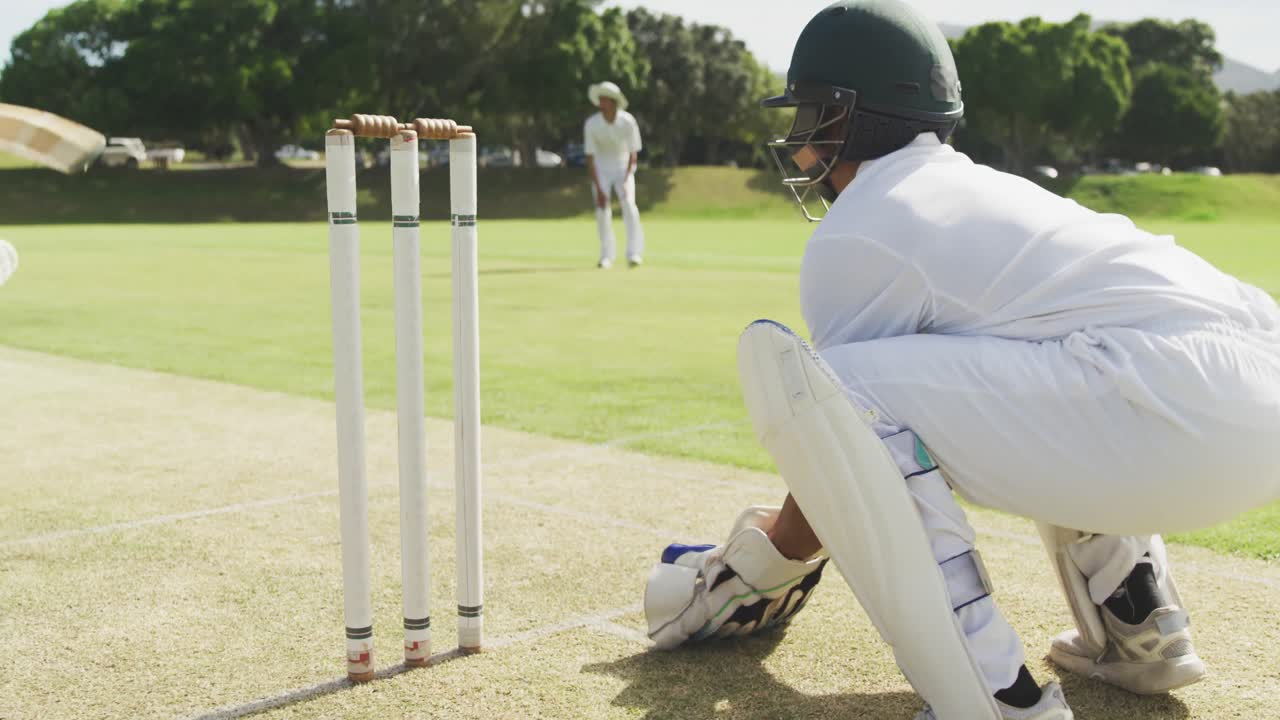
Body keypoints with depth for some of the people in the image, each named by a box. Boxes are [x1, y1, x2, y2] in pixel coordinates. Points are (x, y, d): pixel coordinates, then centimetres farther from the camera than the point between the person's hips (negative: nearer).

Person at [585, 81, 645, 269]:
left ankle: (634, 254, -22)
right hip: (601, 170, 1)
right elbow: (590, 157, -15)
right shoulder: (591, 124, -19)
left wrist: (626, 181, -24)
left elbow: (633, 154, -13)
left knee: (628, 204, -21)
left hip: (624, 168, -1)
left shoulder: (628, 121, -20)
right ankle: (606, 256, -1)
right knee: (602, 209, -12)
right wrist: (598, 188, -21)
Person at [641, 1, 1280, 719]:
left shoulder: (854, 236, 2)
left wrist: (766, 562, 28)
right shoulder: (984, 188, 29)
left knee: (787, 362, -9)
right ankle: (1139, 625, 25)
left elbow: (835, 436, 9)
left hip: (1179, 425, -10)